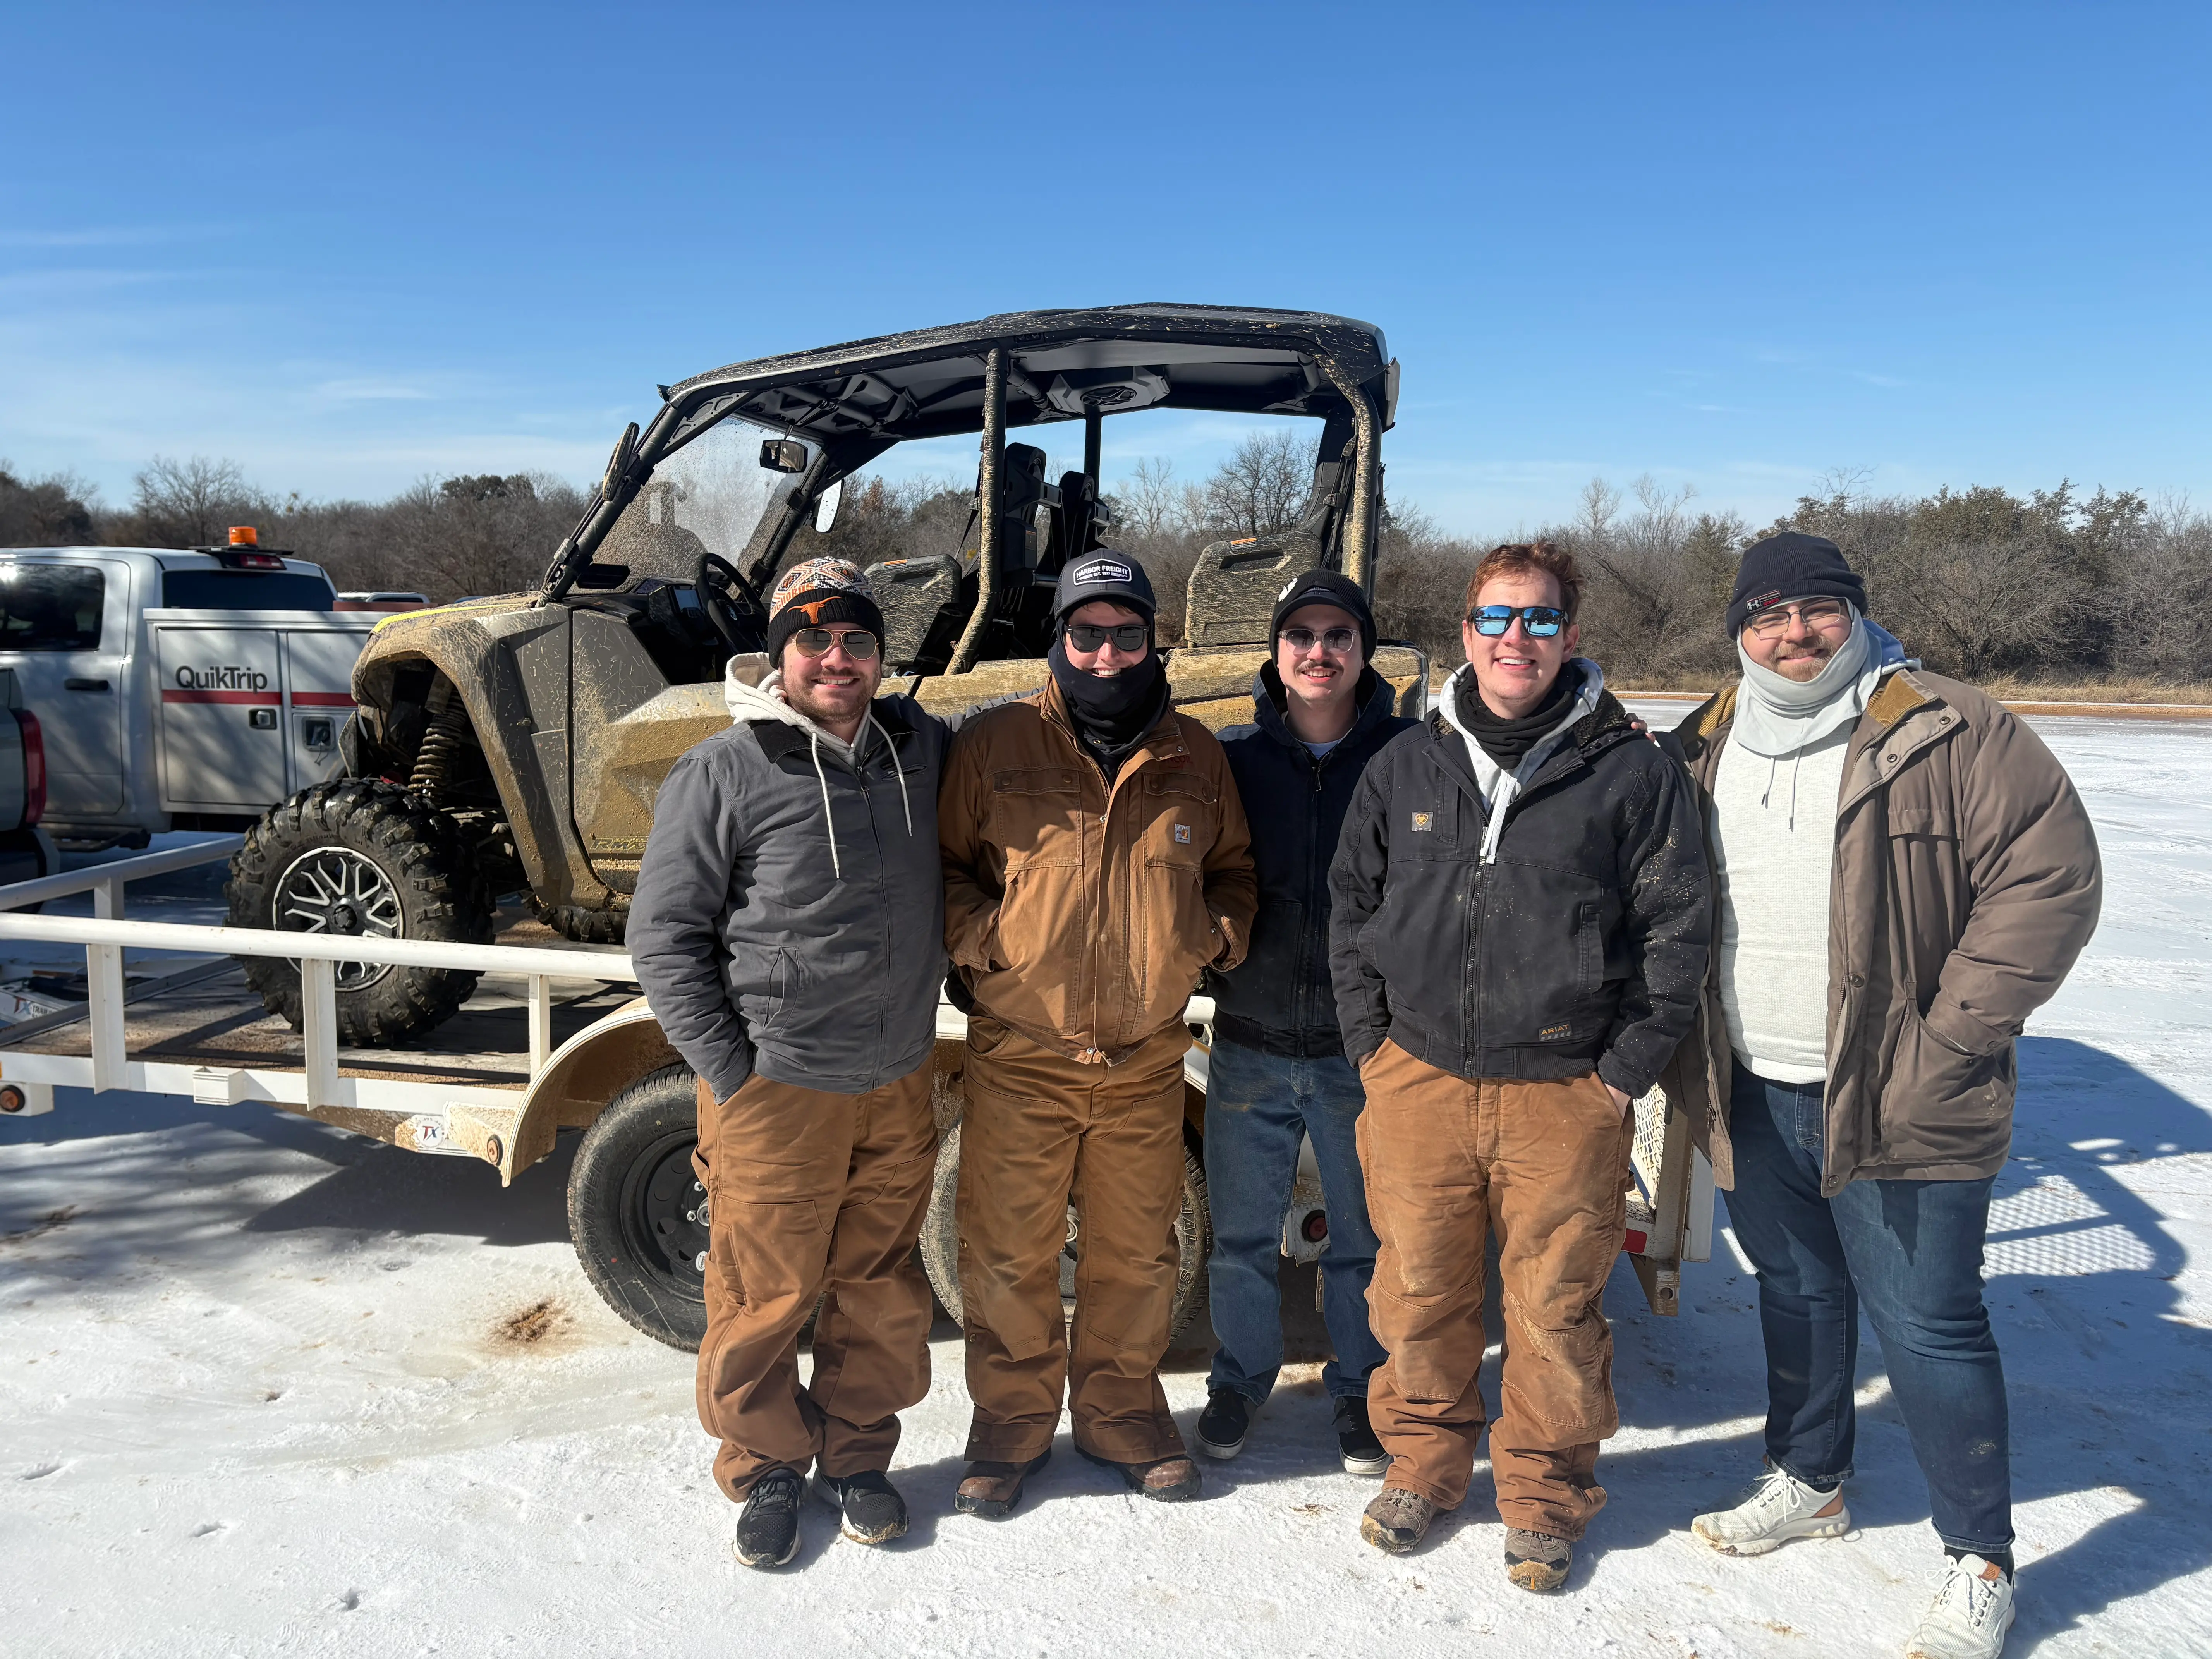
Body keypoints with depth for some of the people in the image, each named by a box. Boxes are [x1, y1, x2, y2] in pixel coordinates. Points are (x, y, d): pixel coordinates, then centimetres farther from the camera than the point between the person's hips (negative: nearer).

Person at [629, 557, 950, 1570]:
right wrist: (728, 1073, -10)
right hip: (775, 1092, -4)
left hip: (899, 1085, 4)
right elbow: (663, 934, -5)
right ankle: (768, 1468, 31)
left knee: (880, 1288, 15)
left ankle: (858, 1455, 36)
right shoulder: (725, 774, -9)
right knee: (763, 1297, 7)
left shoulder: (921, 747, 3)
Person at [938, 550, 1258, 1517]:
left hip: (1146, 1057, 2)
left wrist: (1216, 935, 0)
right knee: (1008, 1253, 7)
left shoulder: (1192, 756, 7)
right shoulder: (995, 745, -2)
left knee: (1137, 1253, 14)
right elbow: (944, 866, 5)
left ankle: (1123, 1416, 35)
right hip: (1020, 1053, -2)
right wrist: (981, 940, -11)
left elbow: (1231, 867, 18)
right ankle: (1011, 1425, 28)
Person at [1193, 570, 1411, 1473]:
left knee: (1365, 1237, 14)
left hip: (1365, 1050, -1)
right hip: (1249, 1047, 1)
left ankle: (1361, 1389, 35)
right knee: (1241, 1235, 14)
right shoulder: (1232, 755, 0)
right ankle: (1241, 1379, 37)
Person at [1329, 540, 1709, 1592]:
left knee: (1555, 1309, 9)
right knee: (1418, 1289, 12)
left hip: (1565, 1094, -2)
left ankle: (1545, 1495, 32)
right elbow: (1352, 906, 13)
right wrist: (1370, 1040, 6)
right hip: (1417, 1081, 3)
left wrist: (1627, 1066, -4)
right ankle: (1424, 1460, 36)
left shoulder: (1631, 771, -3)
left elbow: (1678, 926, -1)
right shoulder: (1406, 767, 7)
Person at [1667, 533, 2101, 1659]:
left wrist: (1950, 1037, -15)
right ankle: (1809, 1482, 42)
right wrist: (1690, 1048, 7)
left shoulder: (1947, 735, -11)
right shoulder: (1710, 748, 7)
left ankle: (1979, 1564, 23)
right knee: (1795, 1292, 21)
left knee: (1926, 1327, 2)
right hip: (1754, 1097, 6)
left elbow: (2052, 872, -13)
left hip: (1897, 1103, -5)